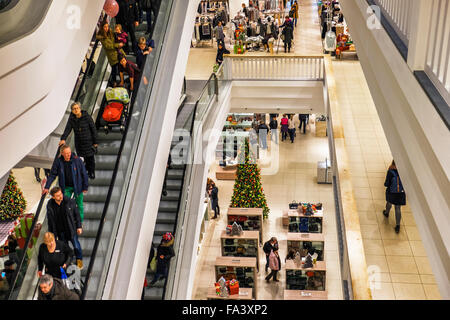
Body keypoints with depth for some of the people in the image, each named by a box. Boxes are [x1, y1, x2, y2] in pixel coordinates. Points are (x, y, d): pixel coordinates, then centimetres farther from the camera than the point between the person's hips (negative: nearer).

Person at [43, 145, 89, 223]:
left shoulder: (77, 160, -18)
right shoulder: (58, 161, -13)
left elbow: (84, 174, -10)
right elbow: (52, 174, -4)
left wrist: (85, 187, -6)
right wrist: (47, 187, -8)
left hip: (78, 186, -1)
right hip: (66, 187, 2)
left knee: (79, 204, 11)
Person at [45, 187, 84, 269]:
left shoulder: (69, 201, -20)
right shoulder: (50, 205, -14)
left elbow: (77, 214, -7)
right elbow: (50, 220, 0)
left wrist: (79, 226, -4)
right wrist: (51, 233, 6)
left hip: (71, 228, -2)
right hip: (60, 230, 2)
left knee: (76, 244, 8)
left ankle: (79, 259, 35)